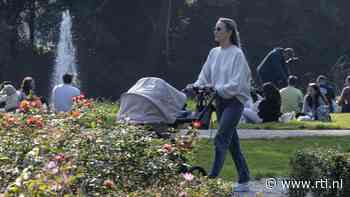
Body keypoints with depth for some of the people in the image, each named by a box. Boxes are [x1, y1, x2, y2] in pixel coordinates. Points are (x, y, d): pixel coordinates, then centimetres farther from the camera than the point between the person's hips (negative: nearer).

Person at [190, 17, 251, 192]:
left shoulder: (237, 54, -11)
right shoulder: (214, 53, 10)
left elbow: (236, 84, -18)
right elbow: (204, 77, 11)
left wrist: (217, 89, -26)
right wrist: (194, 88, -7)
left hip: (234, 101, -7)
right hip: (220, 101, 7)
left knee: (221, 139, -15)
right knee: (232, 142, 10)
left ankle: (212, 178, -18)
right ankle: (244, 180, 17)